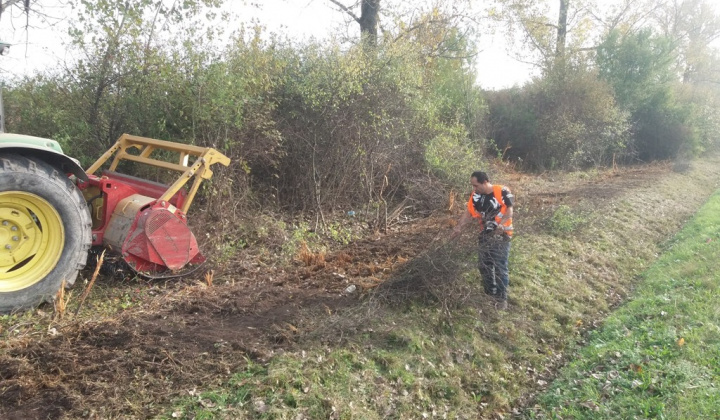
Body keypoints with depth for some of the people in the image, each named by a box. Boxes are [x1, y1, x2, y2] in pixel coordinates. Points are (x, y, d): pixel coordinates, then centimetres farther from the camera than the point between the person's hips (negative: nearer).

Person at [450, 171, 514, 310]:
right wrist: (459, 227, -9)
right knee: (484, 266, 11)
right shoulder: (475, 195, -2)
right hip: (485, 235, 6)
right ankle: (489, 294, 28)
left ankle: (502, 298, 9)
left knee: (500, 267, -3)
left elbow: (509, 210, -14)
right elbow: (469, 212, 1)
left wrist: (501, 224, -29)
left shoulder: (502, 192, -17)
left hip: (501, 235, -5)